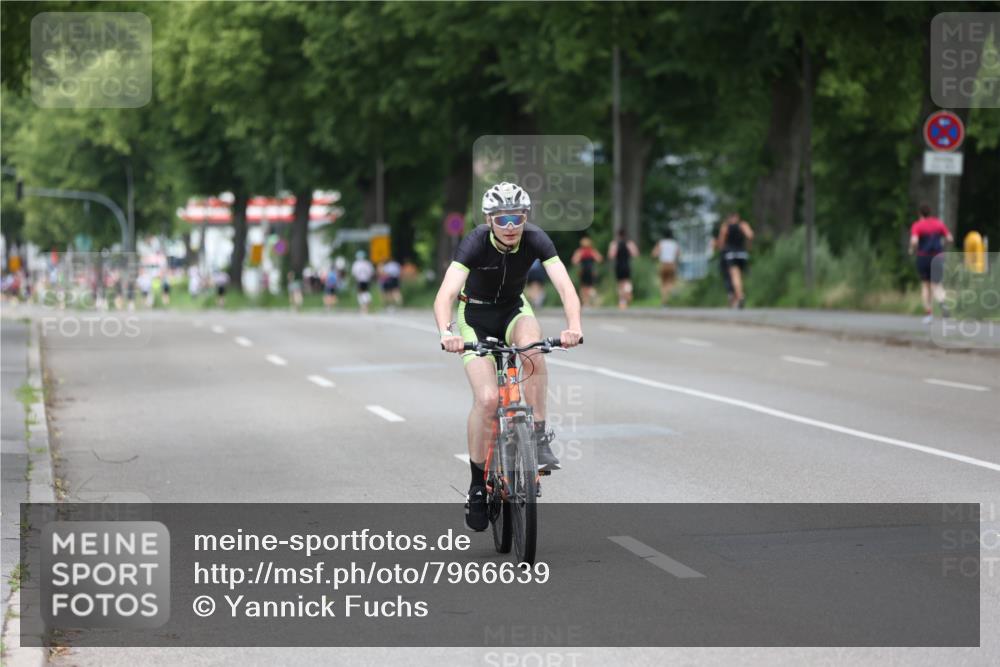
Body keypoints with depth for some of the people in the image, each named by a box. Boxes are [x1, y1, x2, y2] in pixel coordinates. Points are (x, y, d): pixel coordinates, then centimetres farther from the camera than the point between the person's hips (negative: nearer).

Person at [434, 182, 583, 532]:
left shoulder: (536, 239, -22)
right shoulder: (476, 243, -28)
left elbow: (565, 286, -32)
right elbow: (445, 294, -38)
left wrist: (574, 325, -51)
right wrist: (446, 332, -58)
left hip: (513, 309, 2)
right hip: (475, 315, -2)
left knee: (532, 346, -35)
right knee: (487, 398, -20)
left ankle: (540, 437, -23)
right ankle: (478, 483, -1)